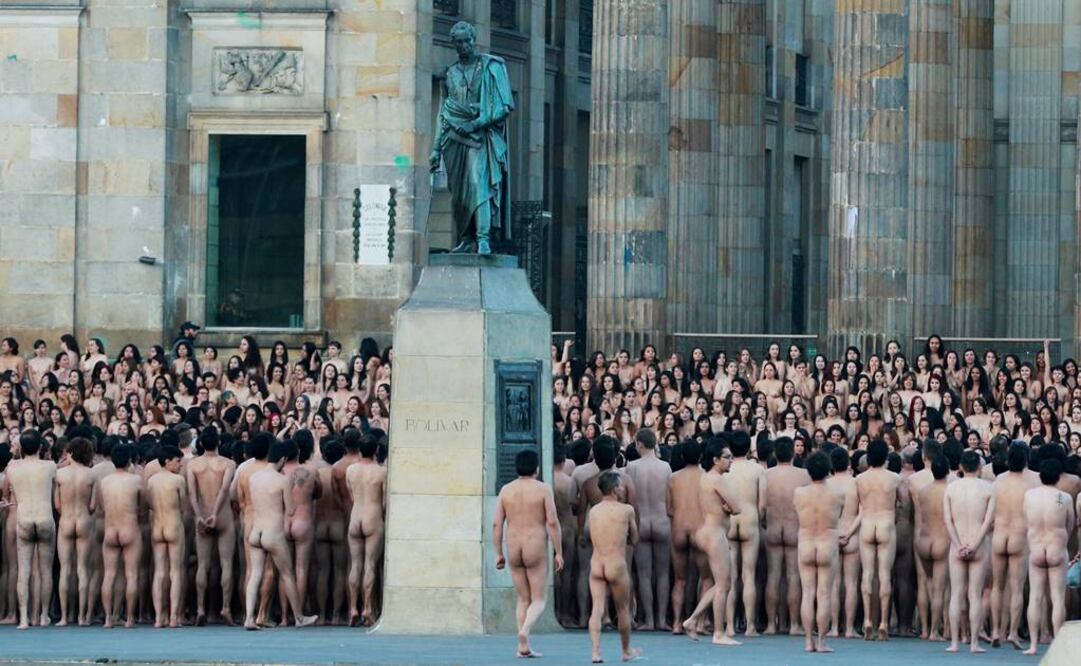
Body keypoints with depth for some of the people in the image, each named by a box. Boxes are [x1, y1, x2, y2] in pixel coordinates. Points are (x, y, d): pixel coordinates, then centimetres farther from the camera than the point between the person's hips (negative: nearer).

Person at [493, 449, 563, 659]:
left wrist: (498, 554, 8)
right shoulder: (543, 489, -6)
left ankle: (524, 647, 7)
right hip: (536, 549, -3)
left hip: (514, 549, 3)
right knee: (538, 600, 3)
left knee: (523, 599, 14)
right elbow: (553, 522, -11)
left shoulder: (506, 490, 3)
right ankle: (525, 631, -25)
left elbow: (497, 524, 1)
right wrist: (559, 553, -6)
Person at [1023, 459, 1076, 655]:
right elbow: (1069, 527, 0)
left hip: (1035, 550, 2)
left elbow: (1027, 523, 6)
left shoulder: (1029, 495, -4)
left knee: (1035, 597, 6)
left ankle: (1033, 644, 5)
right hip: (1058, 550, -2)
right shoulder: (1064, 498, -11)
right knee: (1058, 598, 1)